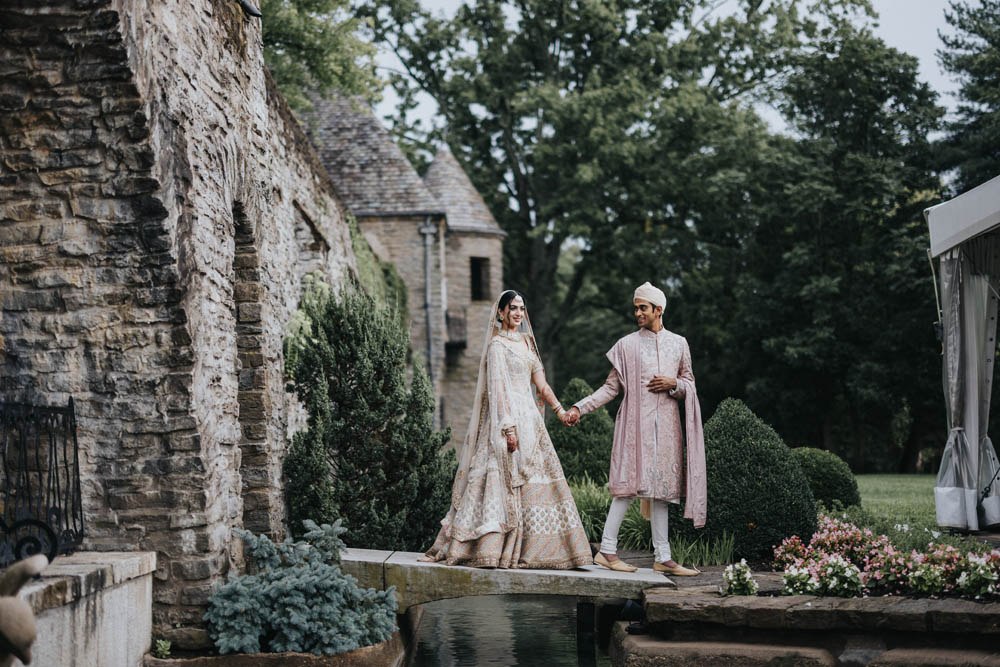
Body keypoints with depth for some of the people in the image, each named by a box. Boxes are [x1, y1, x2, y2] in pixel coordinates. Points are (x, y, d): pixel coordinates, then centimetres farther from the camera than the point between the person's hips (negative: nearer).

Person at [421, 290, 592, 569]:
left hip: (530, 415, 8)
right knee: (507, 480, -11)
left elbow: (540, 382, 18)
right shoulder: (497, 345, -6)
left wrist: (559, 409, 10)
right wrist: (508, 427, -20)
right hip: (508, 414, -8)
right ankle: (492, 549, -10)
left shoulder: (526, 341, 18)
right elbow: (498, 388, -13)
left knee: (541, 478, 5)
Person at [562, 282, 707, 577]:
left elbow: (690, 385, 17)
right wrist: (578, 408, -6)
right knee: (630, 485, -10)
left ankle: (663, 557, 7)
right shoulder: (627, 345, 5)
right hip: (635, 422, -3)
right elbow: (611, 387, 4)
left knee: (660, 487, 4)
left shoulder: (678, 344, 13)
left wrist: (673, 384, -6)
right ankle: (607, 550, -5)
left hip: (666, 425, 3)